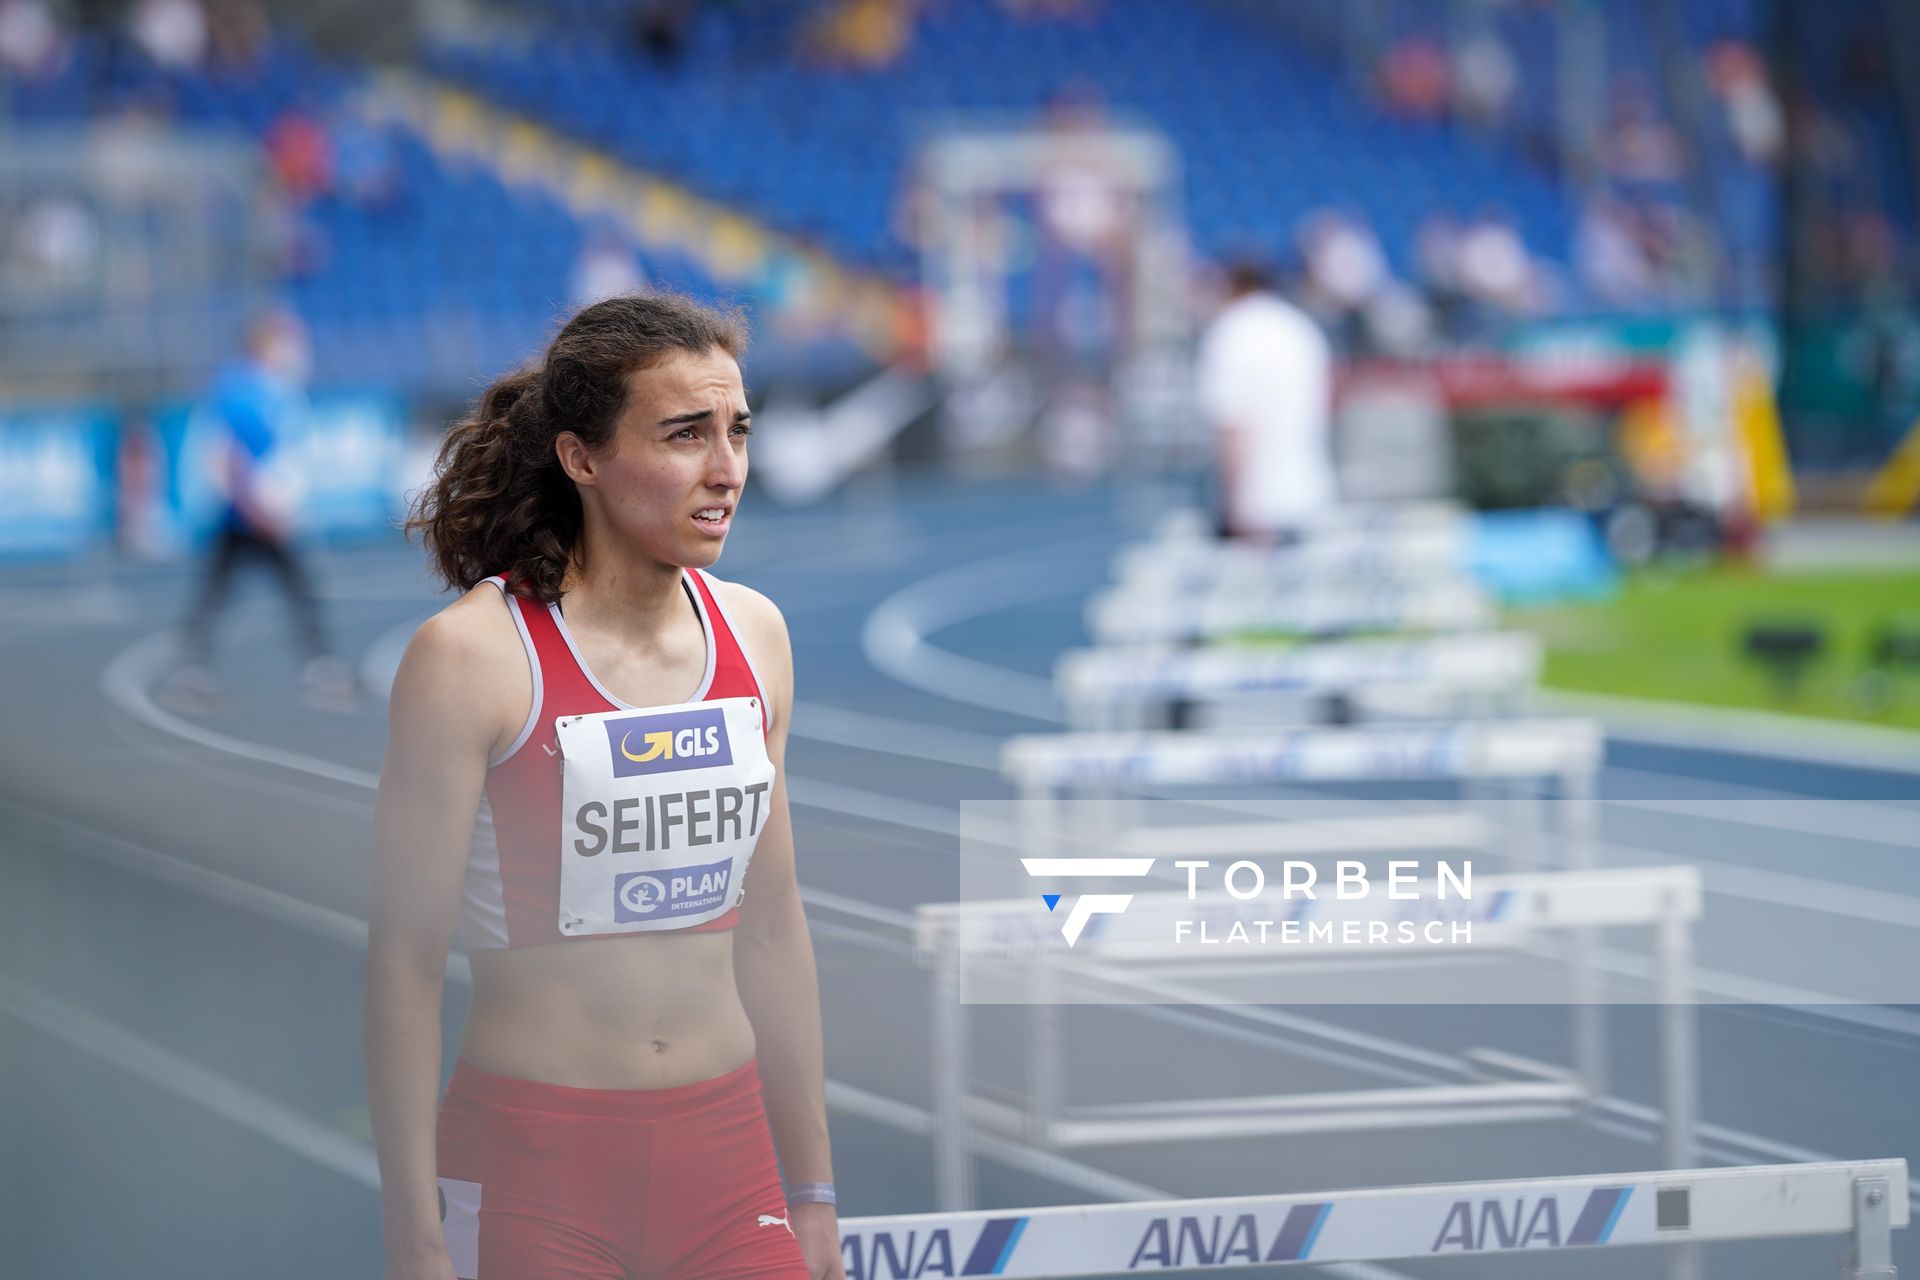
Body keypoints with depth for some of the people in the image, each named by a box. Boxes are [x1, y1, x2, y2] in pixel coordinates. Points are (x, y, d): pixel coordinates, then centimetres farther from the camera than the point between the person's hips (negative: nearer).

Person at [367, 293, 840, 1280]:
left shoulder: (753, 635, 6)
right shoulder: (472, 655, -11)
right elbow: (404, 958, -10)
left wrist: (811, 1189, 15)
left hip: (724, 1154, 5)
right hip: (532, 1161, -5)